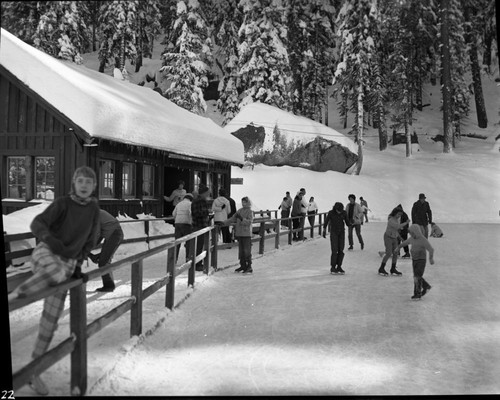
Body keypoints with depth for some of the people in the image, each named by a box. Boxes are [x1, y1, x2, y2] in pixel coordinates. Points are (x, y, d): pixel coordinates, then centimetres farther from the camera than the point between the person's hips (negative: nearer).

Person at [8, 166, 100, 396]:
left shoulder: (93, 207, 4)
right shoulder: (62, 203, -8)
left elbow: (91, 238, 14)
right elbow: (37, 224, -16)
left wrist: (78, 264, 12)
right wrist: (51, 240, -36)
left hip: (67, 263, 4)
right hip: (45, 252, -4)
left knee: (51, 319, -1)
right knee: (58, 273, -42)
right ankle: (13, 296, -23)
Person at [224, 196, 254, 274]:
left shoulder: (250, 212, -5)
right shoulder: (239, 211, 13)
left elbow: (249, 222, -16)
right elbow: (232, 219, 16)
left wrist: (241, 218, -27)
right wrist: (223, 223, 8)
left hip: (246, 234, -6)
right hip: (239, 234, 6)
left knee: (247, 251, -6)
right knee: (241, 251, 10)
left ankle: (249, 267, -1)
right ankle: (243, 265, 19)